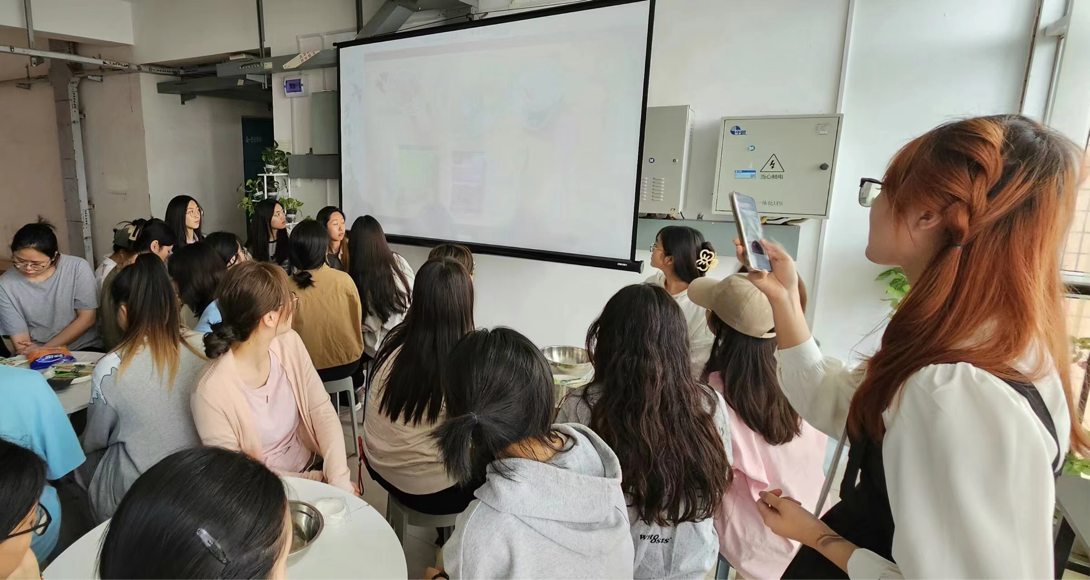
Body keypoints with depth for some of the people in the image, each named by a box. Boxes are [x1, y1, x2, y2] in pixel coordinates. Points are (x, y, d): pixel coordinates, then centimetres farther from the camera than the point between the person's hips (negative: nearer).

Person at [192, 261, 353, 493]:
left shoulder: (289, 343, -8)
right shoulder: (212, 393, -24)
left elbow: (322, 411, -5)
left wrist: (339, 479, -16)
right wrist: (316, 481, -13)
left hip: (315, 465, 4)